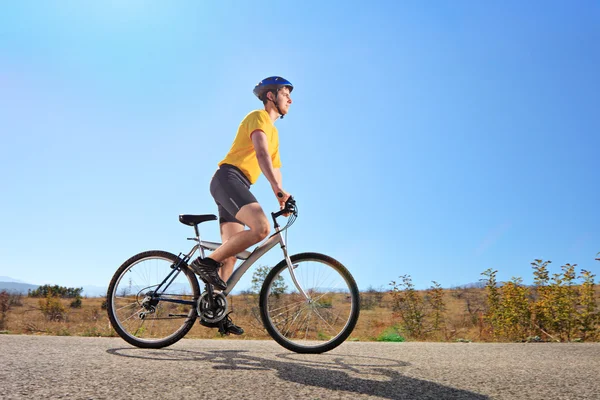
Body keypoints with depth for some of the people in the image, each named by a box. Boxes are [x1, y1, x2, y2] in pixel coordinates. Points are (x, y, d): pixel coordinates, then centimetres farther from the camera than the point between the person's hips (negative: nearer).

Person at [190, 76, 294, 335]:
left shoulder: (273, 132, 28)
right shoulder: (258, 117, -1)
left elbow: (275, 167, 24)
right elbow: (261, 154, -19)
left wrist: (282, 200, 10)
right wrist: (279, 189, -29)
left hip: (239, 186, 9)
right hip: (228, 177, -9)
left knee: (231, 252, 4)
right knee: (261, 228, -29)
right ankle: (207, 262, -17)